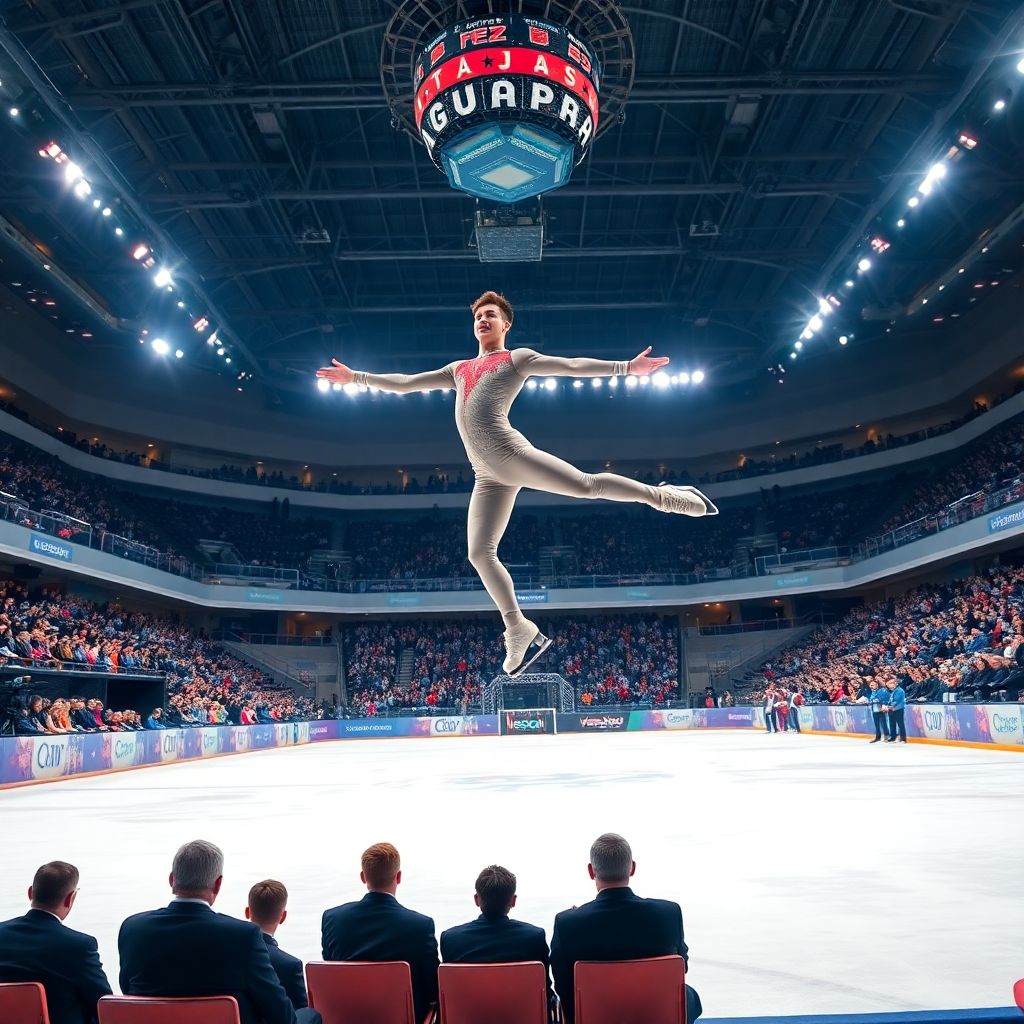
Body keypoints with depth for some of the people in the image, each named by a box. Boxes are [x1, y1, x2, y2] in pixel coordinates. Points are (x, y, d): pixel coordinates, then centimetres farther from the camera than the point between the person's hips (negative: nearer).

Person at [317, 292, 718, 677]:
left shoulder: (517, 358, 12)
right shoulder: (458, 369, 29)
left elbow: (571, 366, 4)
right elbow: (406, 383, 34)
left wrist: (625, 367, -5)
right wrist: (356, 377, 34)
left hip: (511, 454, -6)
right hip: (487, 477, 6)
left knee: (587, 485, -16)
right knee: (480, 554, -1)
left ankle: (662, 495, 6)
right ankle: (520, 631, 6)